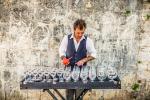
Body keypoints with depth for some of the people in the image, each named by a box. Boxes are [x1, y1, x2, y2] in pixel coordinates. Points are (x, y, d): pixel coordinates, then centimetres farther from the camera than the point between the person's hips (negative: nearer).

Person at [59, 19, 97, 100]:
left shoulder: (88, 40, -6)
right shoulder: (67, 38, -6)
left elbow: (93, 54, -2)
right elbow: (61, 51, 3)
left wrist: (83, 60, -17)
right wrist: (64, 59, -17)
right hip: (69, 68, 0)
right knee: (69, 91, 8)